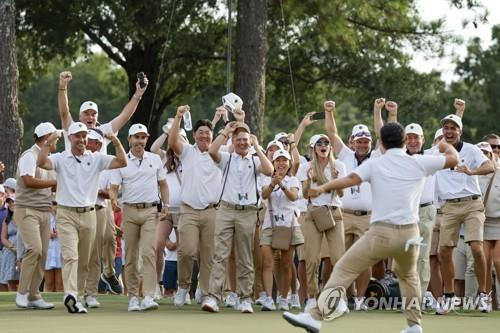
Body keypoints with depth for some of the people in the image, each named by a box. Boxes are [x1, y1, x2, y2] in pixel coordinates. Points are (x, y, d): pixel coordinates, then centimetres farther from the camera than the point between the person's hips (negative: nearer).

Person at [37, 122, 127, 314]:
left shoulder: (96, 159, 7)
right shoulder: (60, 159, 1)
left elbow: (122, 162, 0)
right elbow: (41, 163, -17)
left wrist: (116, 142, -12)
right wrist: (48, 143, -26)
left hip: (88, 214, 4)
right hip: (66, 214, -4)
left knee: (84, 260, 11)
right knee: (70, 256, -19)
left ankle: (79, 297, 21)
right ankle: (70, 294, -33)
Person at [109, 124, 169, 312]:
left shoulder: (155, 159, 9)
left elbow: (163, 184, 17)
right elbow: (113, 187, -1)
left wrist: (166, 205, 5)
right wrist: (114, 198, -22)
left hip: (151, 211, 0)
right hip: (130, 211, 0)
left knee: (149, 253, -13)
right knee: (130, 256, 4)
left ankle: (148, 296, -19)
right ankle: (133, 296, 12)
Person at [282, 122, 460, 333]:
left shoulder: (374, 165, 3)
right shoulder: (419, 163, 7)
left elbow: (350, 179, -14)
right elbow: (454, 159, 19)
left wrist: (322, 188, -16)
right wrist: (446, 146, 39)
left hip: (381, 232, -3)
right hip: (409, 234, 3)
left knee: (344, 270, 1)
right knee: (408, 275, 30)